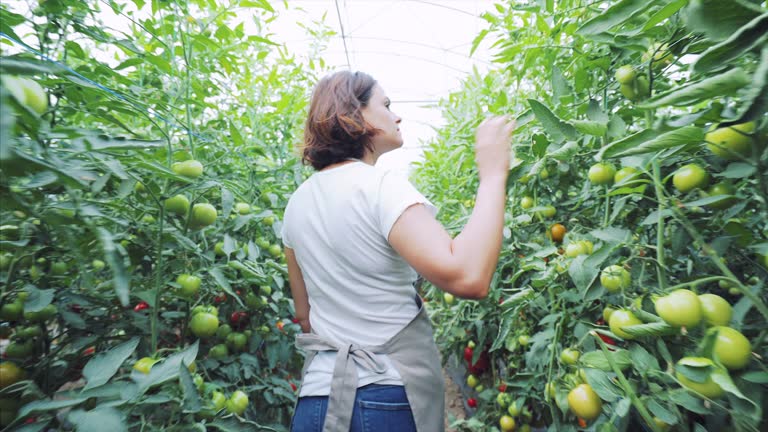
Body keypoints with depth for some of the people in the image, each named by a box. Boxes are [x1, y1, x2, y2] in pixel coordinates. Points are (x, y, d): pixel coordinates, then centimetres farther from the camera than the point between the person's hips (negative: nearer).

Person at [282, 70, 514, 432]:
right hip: (390, 400, -6)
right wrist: (492, 174, -20)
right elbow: (469, 277, -31)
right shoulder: (381, 187, -19)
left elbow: (304, 313, 11)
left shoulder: (298, 202, 4)